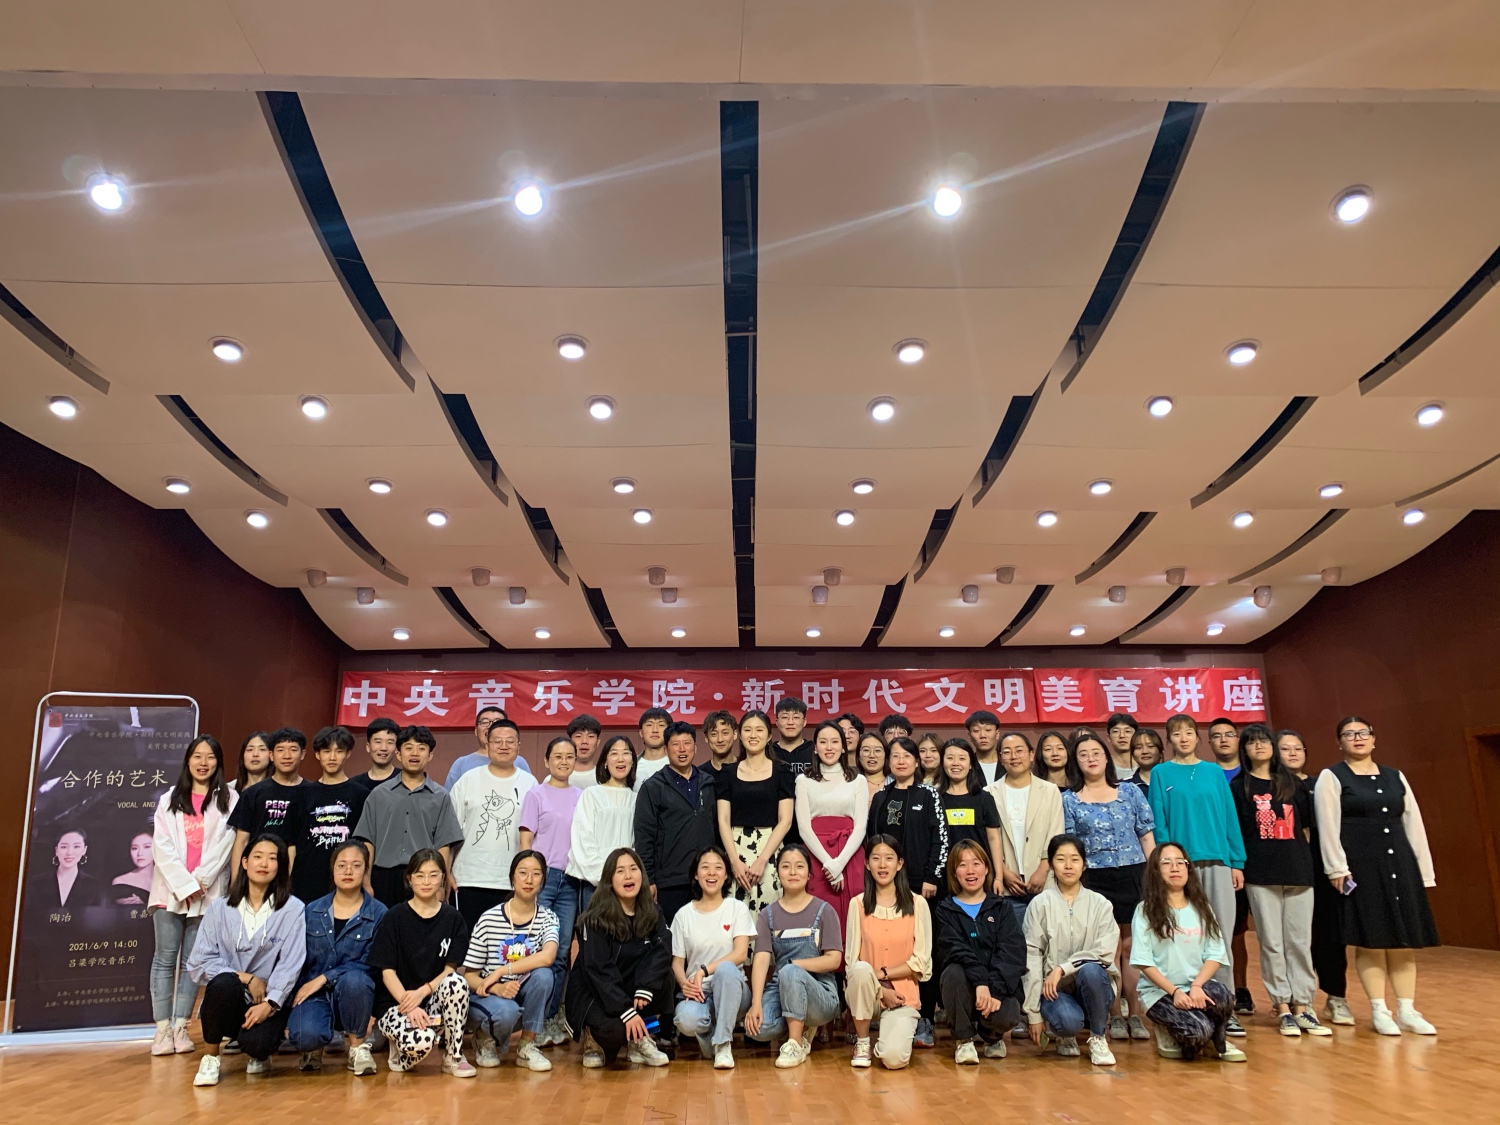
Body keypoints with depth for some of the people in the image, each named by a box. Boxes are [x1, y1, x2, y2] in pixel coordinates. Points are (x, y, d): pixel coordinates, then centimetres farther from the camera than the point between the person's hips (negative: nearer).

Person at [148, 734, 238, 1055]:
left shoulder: (229, 800, 5)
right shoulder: (169, 800, 10)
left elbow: (224, 846, -2)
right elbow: (162, 847, 1)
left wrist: (200, 880, -12)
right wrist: (185, 885, -10)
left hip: (209, 893, -1)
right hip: (170, 890, 1)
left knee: (192, 961, 3)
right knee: (165, 959, 1)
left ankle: (180, 1027, 8)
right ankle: (162, 1029, 4)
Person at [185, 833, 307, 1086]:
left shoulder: (293, 910, -4)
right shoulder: (219, 908, 3)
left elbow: (290, 965, -9)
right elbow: (200, 961, -3)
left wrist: (269, 1004, -22)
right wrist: (245, 978, -15)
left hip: (270, 1001, -1)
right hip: (228, 999, 2)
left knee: (256, 1042, -30)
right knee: (224, 983, -32)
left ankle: (260, 1054, 11)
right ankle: (210, 1058, -8)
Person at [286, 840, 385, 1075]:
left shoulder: (378, 913, -3)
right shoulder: (311, 911, 7)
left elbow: (369, 963, -8)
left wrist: (324, 978, -16)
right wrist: (289, 1008, -1)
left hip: (355, 993, -1)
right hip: (313, 994, 1)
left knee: (353, 979, -37)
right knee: (304, 1035, -32)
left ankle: (357, 1044, -7)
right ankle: (314, 1047, 9)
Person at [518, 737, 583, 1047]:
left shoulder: (582, 797, 10)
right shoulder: (536, 795, 2)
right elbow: (526, 840, 1)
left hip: (571, 880, 3)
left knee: (562, 953, 6)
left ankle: (551, 1020, 15)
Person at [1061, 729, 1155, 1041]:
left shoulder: (1131, 791, 7)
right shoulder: (1069, 800, 4)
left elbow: (1147, 836, 7)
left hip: (1134, 875, 1)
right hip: (1095, 880, -1)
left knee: (1133, 946, 2)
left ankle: (1136, 1015, 12)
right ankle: (1114, 1016, 10)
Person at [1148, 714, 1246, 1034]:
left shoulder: (1214, 772, 9)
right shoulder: (1161, 774, 3)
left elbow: (1230, 817, 8)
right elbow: (1158, 822, -1)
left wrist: (1237, 862, 3)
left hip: (1218, 862, 2)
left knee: (1221, 935, 1)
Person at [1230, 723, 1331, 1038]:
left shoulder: (1291, 783, 10)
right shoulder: (1239, 786, 2)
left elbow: (1305, 826, 12)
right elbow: (1233, 831, 0)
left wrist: (1305, 859, 5)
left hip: (1298, 870, 3)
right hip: (1261, 873, -3)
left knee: (1300, 941, 4)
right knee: (1272, 942, 0)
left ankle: (1302, 1006, 11)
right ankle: (1283, 1008, 8)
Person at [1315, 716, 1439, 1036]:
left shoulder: (1395, 777, 13)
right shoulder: (1331, 778, 0)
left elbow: (1413, 824, 13)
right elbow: (1328, 826, -7)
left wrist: (1424, 868, 8)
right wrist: (1338, 869, -13)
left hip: (1399, 864, 4)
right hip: (1360, 867, -4)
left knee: (1404, 939, 6)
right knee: (1370, 940, -1)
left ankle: (1407, 1010, 14)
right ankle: (1380, 1011, 8)